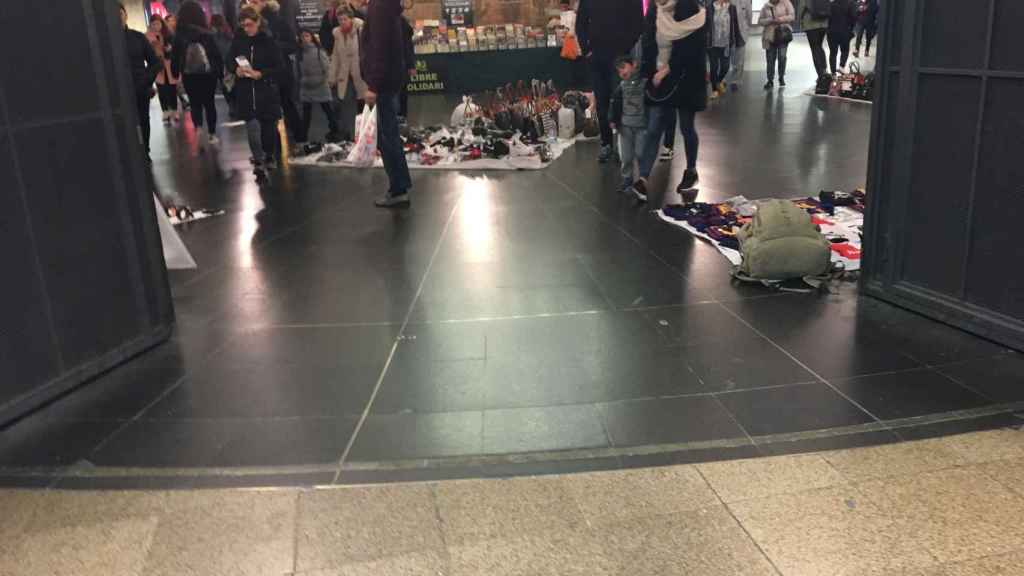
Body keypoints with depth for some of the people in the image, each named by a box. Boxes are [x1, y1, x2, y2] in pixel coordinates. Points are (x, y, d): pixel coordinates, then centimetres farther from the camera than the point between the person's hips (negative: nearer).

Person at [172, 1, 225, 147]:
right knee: (209, 102, 13)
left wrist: (175, 75, 6)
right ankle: (212, 134, 14)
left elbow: (176, 57, -4)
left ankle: (198, 128, -14)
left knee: (195, 103, 11)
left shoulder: (179, 35, -5)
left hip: (189, 75, 0)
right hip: (208, 73, 0)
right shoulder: (207, 32, -6)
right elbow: (216, 53, -4)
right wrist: (221, 72, 4)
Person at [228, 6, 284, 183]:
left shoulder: (268, 42, -7)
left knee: (269, 126, 8)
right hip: (246, 92, 1)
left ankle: (269, 156, 31)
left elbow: (280, 68, -8)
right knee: (252, 127, -10)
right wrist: (236, 70, -11)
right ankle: (259, 163, -4)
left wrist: (260, 74, -19)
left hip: (267, 91, -1)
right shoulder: (238, 41, 2)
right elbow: (229, 61, 11)